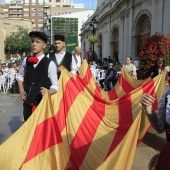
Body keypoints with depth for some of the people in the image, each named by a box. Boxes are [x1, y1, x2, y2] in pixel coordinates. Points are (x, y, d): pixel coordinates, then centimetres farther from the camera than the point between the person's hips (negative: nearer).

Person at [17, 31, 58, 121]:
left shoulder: (50, 64, -9)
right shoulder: (26, 61, 4)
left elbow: (55, 86, -6)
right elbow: (20, 76, 23)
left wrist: (47, 92, -26)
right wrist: (21, 89, 8)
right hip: (27, 102, 4)